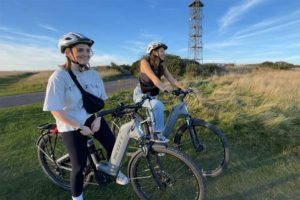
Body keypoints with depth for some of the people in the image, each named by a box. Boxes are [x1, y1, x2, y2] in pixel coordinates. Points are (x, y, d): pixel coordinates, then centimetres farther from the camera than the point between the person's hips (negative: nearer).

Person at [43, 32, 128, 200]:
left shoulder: (94, 74, -3)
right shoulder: (59, 76, -18)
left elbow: (101, 100, 6)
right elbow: (56, 110, -18)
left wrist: (98, 118, -9)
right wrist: (80, 127, -18)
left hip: (93, 118, 5)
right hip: (72, 125, -4)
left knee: (113, 146, 2)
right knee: (79, 165, 0)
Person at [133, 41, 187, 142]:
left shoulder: (161, 65, -1)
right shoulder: (144, 61, -20)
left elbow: (172, 79, -10)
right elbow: (153, 77, -37)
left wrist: (184, 89, -23)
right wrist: (164, 87, -52)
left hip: (152, 95, 7)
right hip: (140, 94, -7)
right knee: (158, 105, -32)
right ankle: (157, 134, -22)